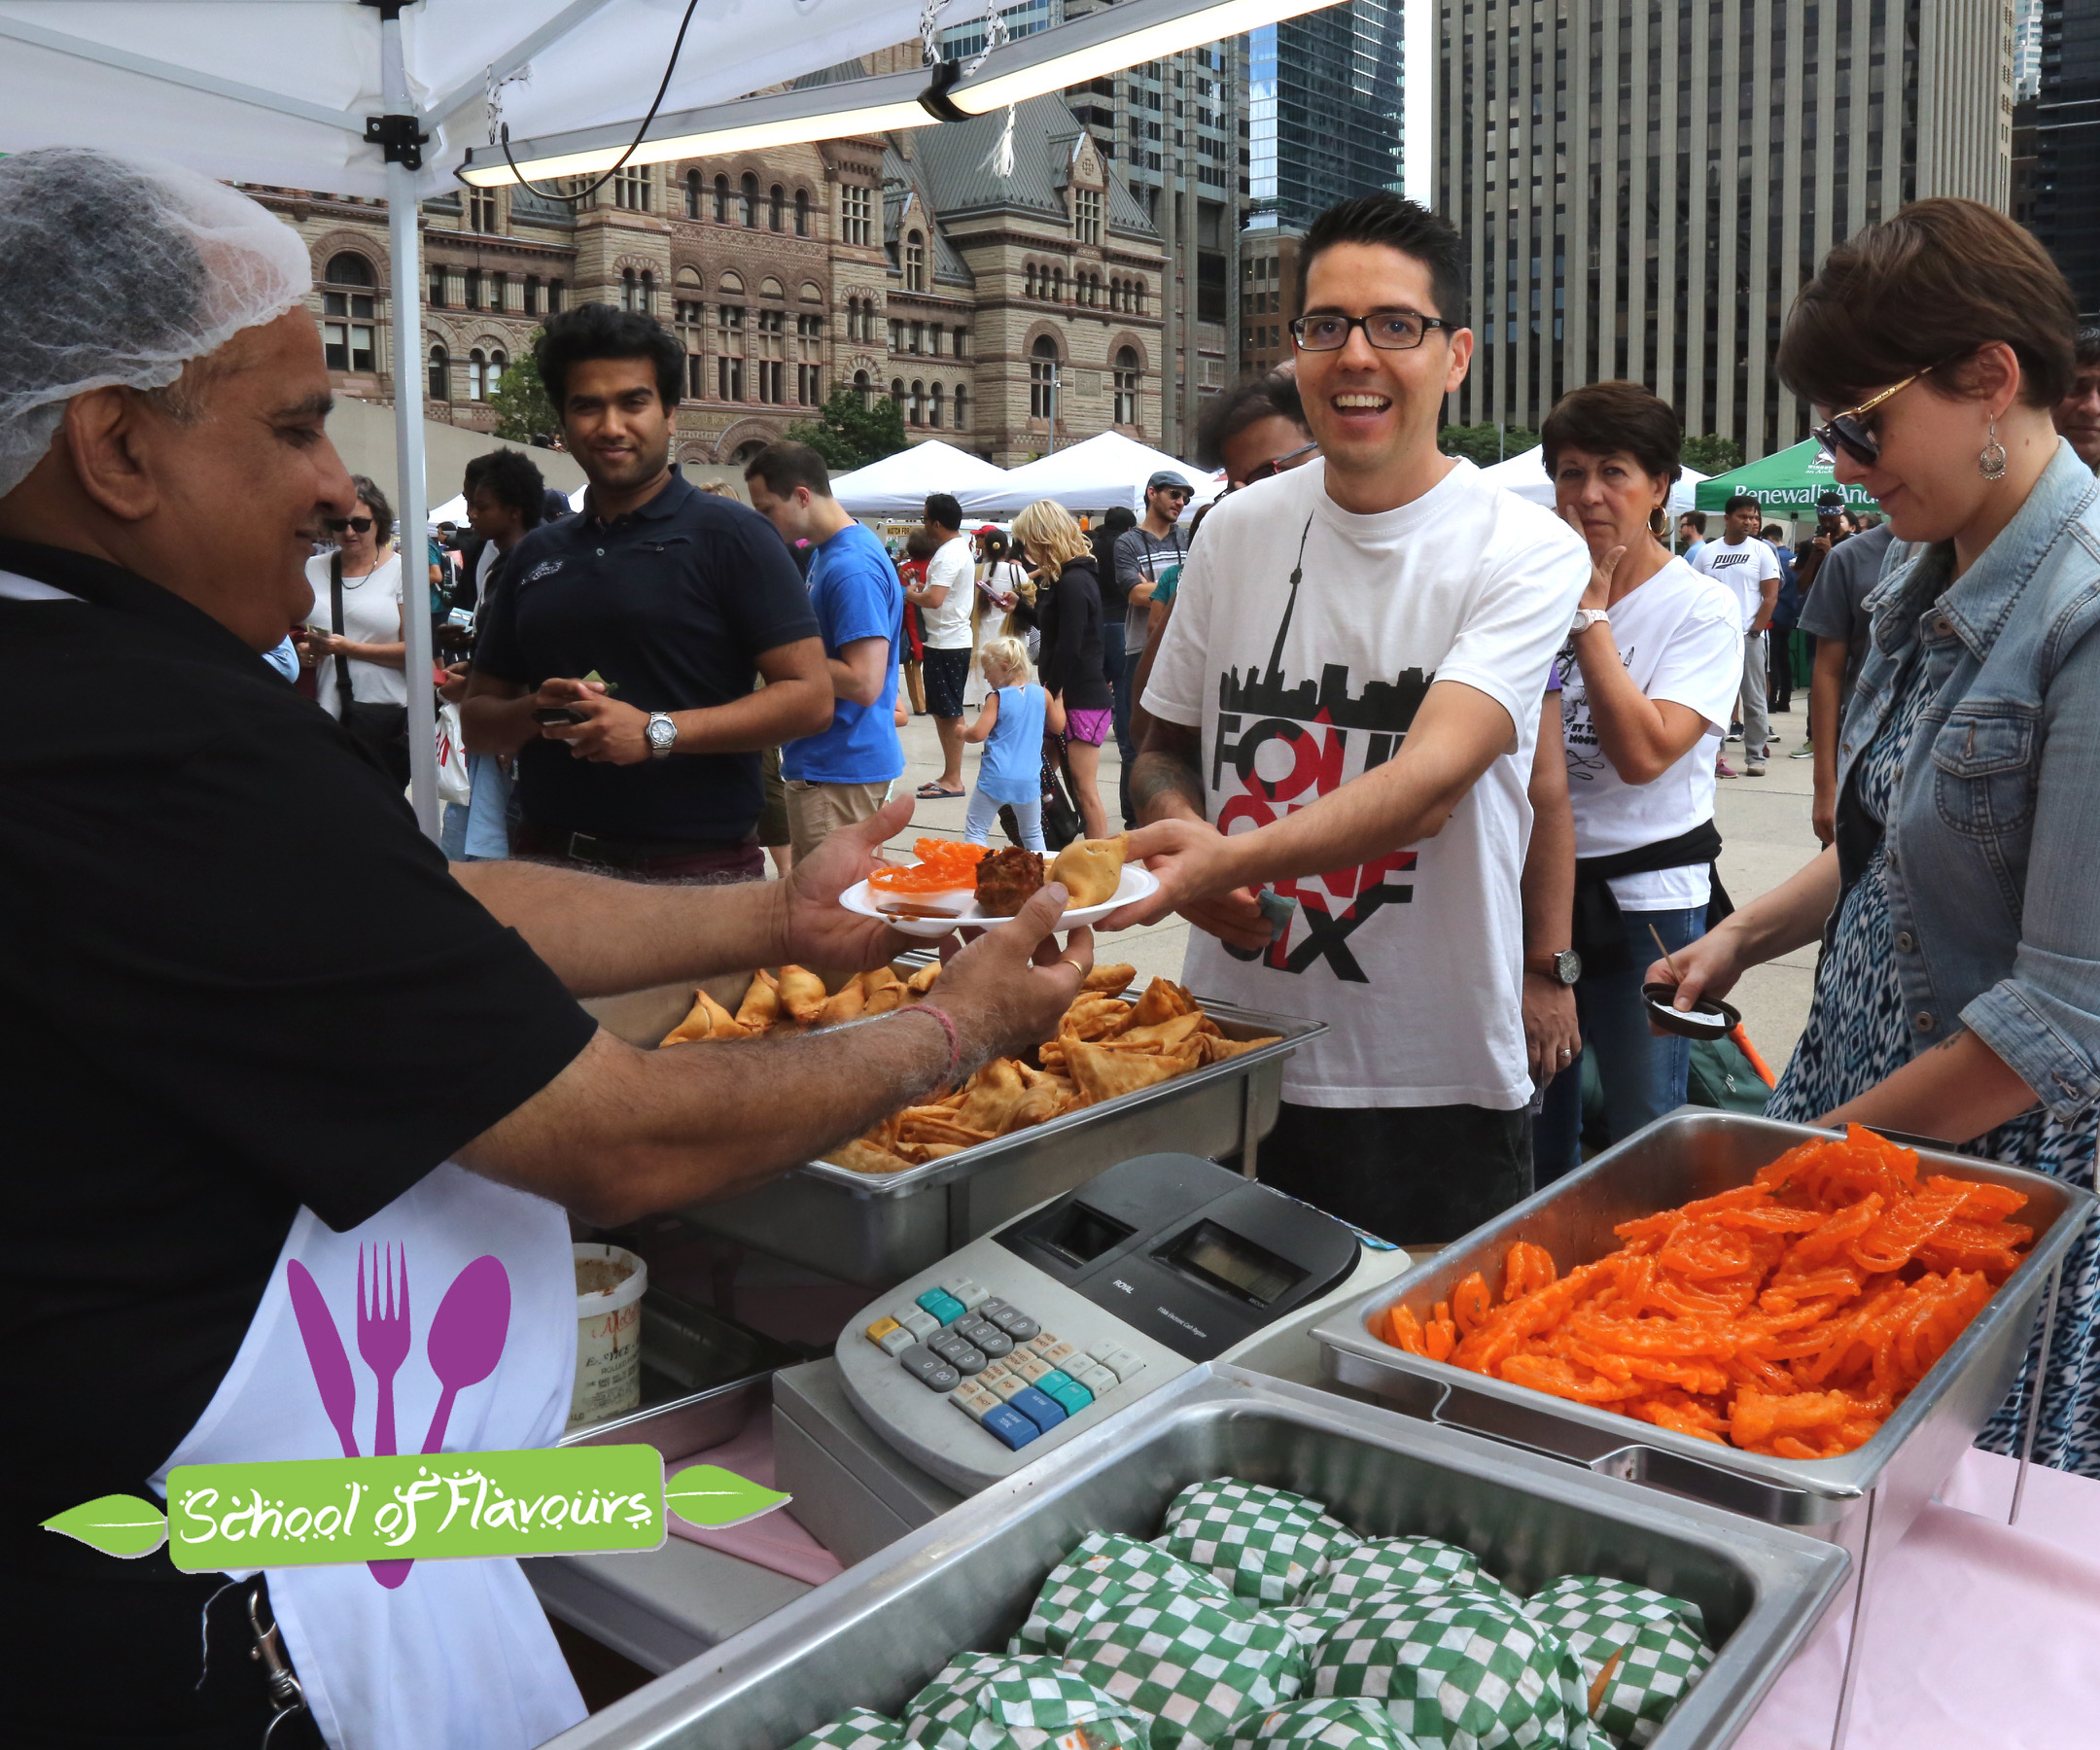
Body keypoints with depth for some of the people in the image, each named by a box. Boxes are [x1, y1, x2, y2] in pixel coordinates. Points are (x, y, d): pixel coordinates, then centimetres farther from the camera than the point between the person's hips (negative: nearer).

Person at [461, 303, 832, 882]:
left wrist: (657, 732, -20)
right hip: (548, 857, 5)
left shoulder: (729, 534, -4)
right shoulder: (537, 553, 13)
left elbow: (810, 696, -12)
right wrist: (536, 711, -6)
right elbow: (477, 716, 17)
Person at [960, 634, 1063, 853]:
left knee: (975, 831, 4)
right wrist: (1058, 700, 27)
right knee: (1033, 834, 19)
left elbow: (978, 734, -13)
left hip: (995, 779, -4)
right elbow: (1058, 727, 13)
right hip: (1029, 781, 4)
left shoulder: (997, 698, -9)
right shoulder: (1042, 694, 3)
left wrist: (962, 732, 7)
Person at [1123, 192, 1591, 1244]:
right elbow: (1163, 748, 13)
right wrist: (1184, 849, -9)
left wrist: (1232, 854, -39)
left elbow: (1430, 782, -23)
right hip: (1231, 1065, 4)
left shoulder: (1528, 553, -9)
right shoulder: (1235, 531, 4)